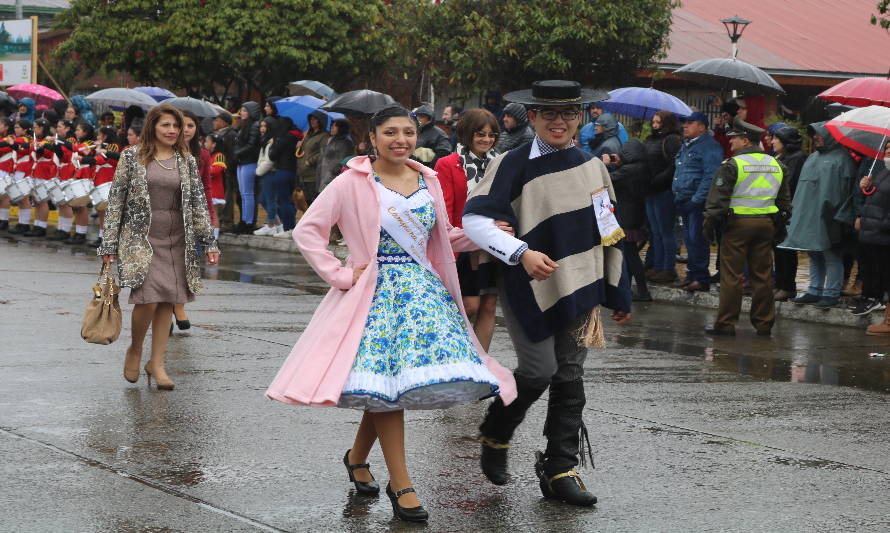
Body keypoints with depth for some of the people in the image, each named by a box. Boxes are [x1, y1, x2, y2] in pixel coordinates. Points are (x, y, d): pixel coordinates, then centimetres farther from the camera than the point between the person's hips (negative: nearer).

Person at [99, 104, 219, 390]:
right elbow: (116, 200, 3)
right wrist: (109, 244, -1)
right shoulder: (132, 157, 2)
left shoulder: (187, 161, 10)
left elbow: (198, 202, 9)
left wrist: (209, 242, 2)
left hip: (176, 241, 3)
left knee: (167, 301, 1)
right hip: (140, 237, -3)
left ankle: (157, 363, 11)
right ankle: (135, 350, 10)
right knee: (148, 298, -16)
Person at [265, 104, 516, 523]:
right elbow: (307, 230, -5)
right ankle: (400, 484, -4)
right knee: (388, 381, -10)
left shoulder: (428, 182, 10)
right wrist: (340, 276, -9)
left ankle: (357, 457, 23)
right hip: (376, 293, -5)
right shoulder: (353, 183, -5)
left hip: (423, 289, 5)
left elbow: (441, 239, 21)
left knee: (393, 383, -1)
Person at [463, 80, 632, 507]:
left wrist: (619, 295, 16)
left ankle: (560, 471, 13)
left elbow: (607, 232, 15)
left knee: (569, 377, 5)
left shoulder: (592, 167, 8)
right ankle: (495, 435, 20)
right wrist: (522, 253, -29)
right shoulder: (512, 165, -9)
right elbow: (475, 220, -16)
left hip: (579, 287, 5)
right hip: (529, 288, -5)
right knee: (539, 371, -8)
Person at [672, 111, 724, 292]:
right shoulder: (686, 145, 19)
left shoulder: (709, 147, -11)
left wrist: (697, 199, -22)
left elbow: (710, 177, -19)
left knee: (697, 240, -8)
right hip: (685, 202, 9)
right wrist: (677, 197, 20)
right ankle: (692, 275, 21)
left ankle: (701, 278, -3)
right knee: (689, 239, 13)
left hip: (698, 202, -9)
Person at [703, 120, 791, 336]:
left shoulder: (732, 165, -10)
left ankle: (726, 323, 0)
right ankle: (764, 323, 13)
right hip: (766, 225, 6)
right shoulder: (776, 165, 11)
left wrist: (710, 224, -5)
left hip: (738, 223, -6)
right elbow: (785, 201, 18)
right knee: (762, 276, 10)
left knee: (731, 276, -2)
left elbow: (718, 199, -11)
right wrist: (780, 222, 24)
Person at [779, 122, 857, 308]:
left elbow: (845, 189, -12)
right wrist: (797, 207, 16)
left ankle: (832, 294, 1)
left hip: (826, 218, -8)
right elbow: (803, 185, 24)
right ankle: (815, 291, 19)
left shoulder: (841, 159, -6)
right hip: (808, 216, 8)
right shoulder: (813, 158, 20)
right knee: (814, 257, 13)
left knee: (831, 256, -3)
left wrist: (837, 214, -17)